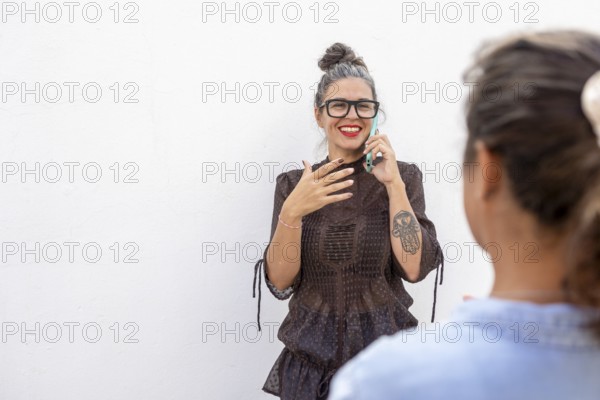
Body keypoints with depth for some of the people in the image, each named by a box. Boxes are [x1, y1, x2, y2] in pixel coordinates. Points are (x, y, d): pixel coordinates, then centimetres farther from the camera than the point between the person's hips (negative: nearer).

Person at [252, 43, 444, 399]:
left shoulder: (403, 176, -2)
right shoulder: (293, 184, 1)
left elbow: (415, 268, -13)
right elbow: (280, 282, -8)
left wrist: (393, 184, -17)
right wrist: (292, 212, -23)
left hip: (384, 355, -1)